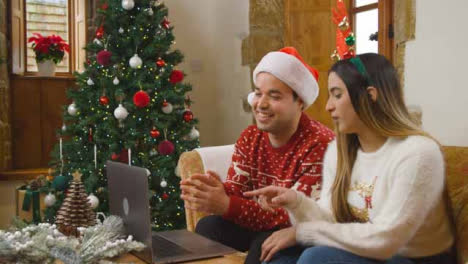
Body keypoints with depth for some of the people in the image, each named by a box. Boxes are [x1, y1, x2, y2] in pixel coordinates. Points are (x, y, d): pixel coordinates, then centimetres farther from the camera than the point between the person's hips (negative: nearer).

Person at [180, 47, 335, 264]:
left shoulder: (320, 144, -24)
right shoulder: (249, 138, -1)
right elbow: (234, 192, -7)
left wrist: (227, 205, -39)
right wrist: (211, 193, -33)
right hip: (262, 225, 6)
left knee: (266, 243, -32)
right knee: (208, 227, -15)